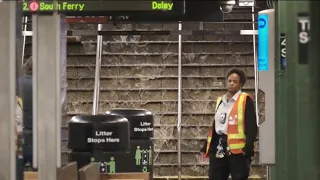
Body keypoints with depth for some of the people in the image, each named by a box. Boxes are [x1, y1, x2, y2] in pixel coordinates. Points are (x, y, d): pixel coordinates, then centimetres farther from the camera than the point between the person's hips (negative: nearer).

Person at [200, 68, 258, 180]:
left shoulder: (245, 100, -3)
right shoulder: (220, 100, 18)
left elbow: (251, 126, -10)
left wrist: (248, 147, -20)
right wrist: (207, 146, 15)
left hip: (237, 149, -7)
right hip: (218, 148, 7)